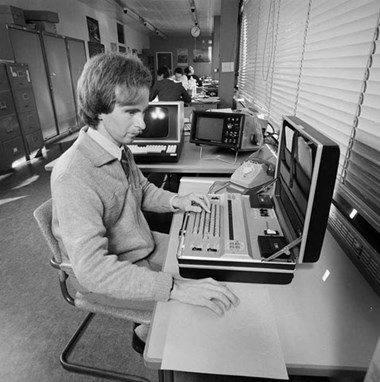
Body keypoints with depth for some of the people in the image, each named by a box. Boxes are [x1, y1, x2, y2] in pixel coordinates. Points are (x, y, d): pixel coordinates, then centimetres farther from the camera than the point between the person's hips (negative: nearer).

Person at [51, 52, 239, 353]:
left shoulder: (120, 148, -4)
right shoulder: (73, 176, -32)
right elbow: (92, 268, -36)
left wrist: (174, 201, -8)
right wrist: (176, 288, -42)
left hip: (143, 245, 8)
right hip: (103, 277, -8)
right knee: (192, 307, -11)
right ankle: (147, 334, 21)